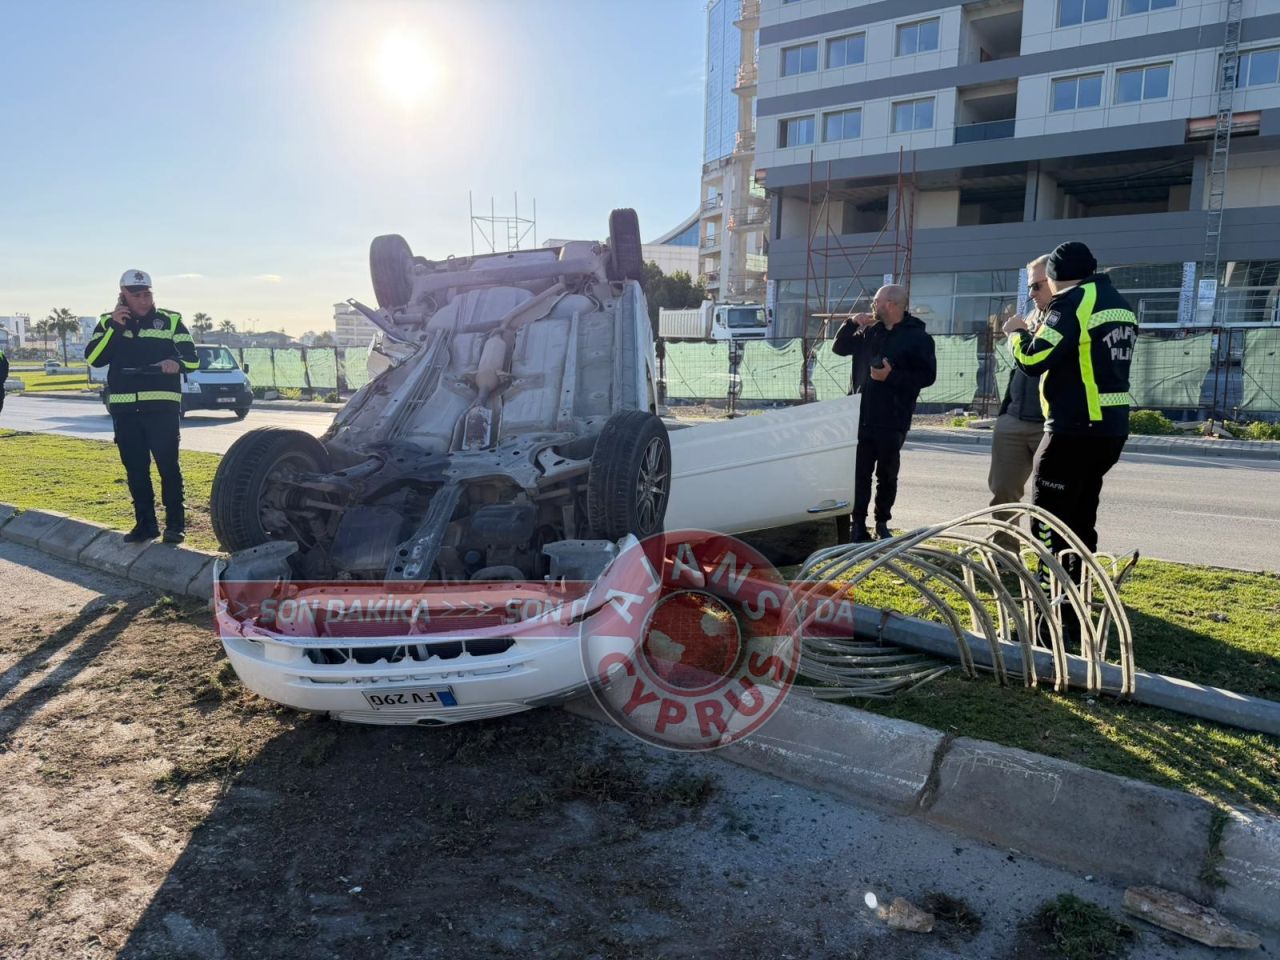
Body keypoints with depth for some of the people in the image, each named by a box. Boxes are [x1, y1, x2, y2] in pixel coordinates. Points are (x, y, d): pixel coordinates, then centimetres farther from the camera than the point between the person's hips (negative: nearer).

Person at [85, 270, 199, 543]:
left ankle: (175, 523, 2)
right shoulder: (108, 322, 12)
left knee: (168, 466, -4)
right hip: (124, 409, 3)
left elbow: (192, 359, 1)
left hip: (162, 407, -3)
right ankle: (145, 523, 15)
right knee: (135, 469, 7)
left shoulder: (171, 321, 6)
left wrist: (176, 362, -21)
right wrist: (114, 327, -9)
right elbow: (92, 358, -2)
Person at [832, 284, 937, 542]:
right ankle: (858, 525, 7)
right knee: (860, 473, 2)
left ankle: (882, 523, 23)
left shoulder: (918, 337, -4)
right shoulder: (869, 332, 11)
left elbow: (927, 375, -9)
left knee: (887, 475, 9)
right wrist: (851, 323, 1)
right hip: (862, 417, 4)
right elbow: (839, 348, 17)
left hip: (893, 421, -3)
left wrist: (892, 376, -19)